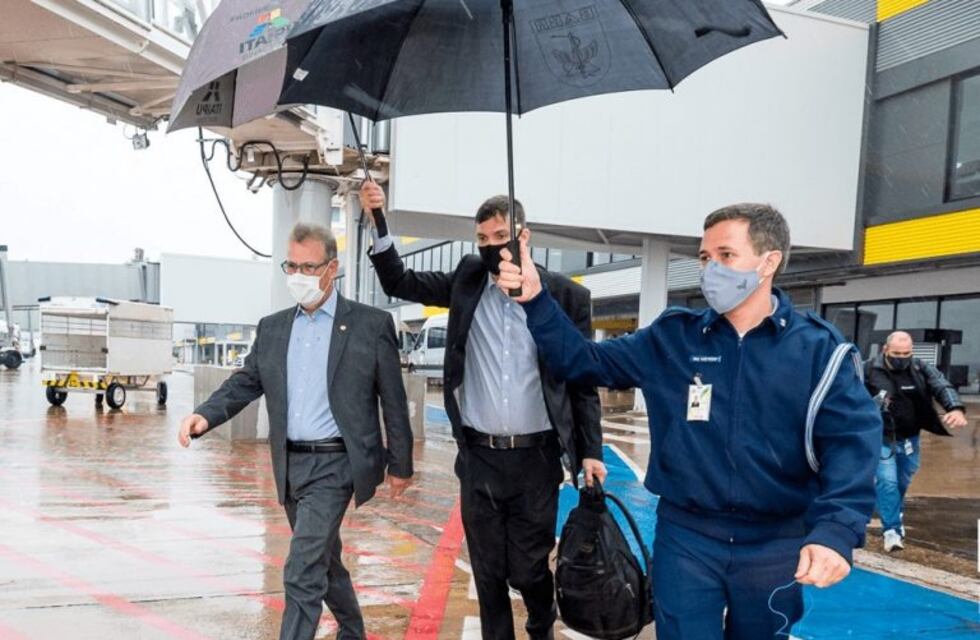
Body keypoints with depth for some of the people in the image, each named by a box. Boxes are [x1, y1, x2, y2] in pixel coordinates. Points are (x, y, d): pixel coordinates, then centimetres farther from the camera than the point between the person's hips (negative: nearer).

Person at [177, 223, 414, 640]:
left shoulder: (371, 324, -7)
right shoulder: (272, 328, 8)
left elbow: (393, 401, -4)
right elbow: (245, 382, 6)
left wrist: (400, 465, -1)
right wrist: (205, 415, -14)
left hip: (335, 463, -6)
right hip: (291, 465, 6)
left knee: (302, 572, -12)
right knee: (323, 561, 20)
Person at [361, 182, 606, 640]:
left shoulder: (566, 295, -4)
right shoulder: (467, 281, 2)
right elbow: (399, 282, 5)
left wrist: (590, 451, -6)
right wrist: (378, 220, -8)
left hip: (535, 459, -2)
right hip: (479, 458, 2)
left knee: (529, 569, 7)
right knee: (488, 574, 11)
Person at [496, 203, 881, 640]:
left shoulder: (817, 347, -7)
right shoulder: (672, 337, -1)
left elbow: (852, 439, -15)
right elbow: (586, 362, 1)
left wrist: (836, 530, -30)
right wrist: (536, 301, -12)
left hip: (774, 545, 0)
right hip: (686, 537, 0)